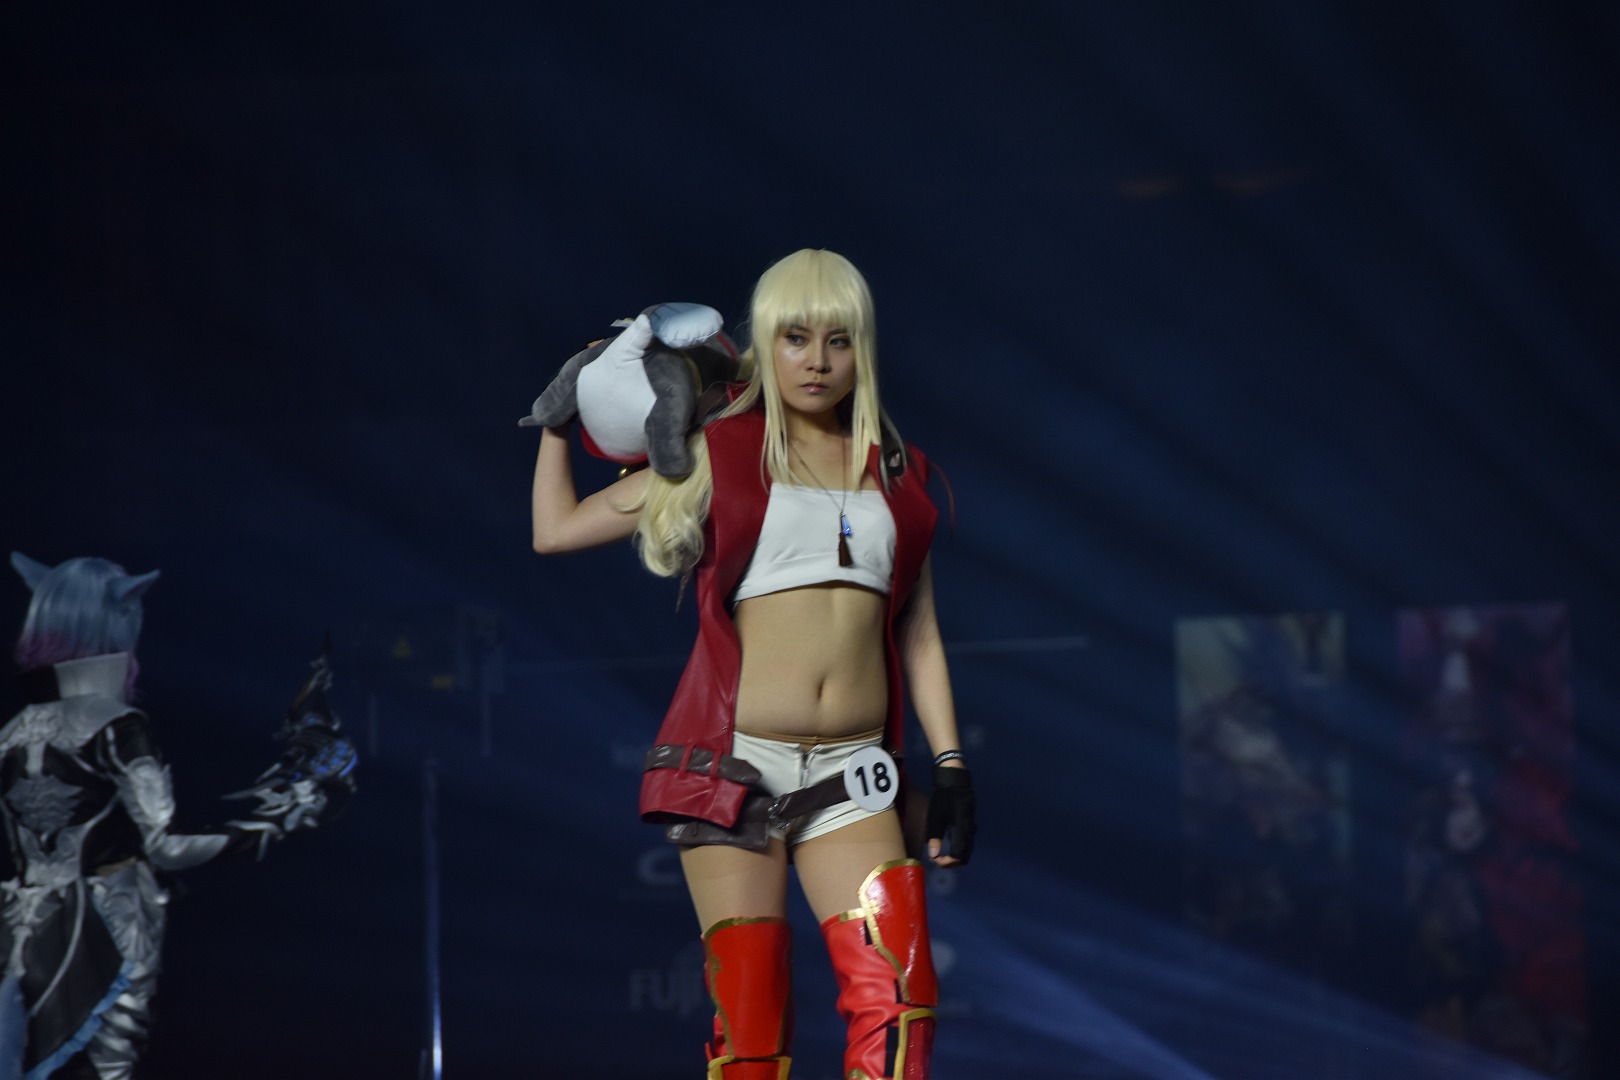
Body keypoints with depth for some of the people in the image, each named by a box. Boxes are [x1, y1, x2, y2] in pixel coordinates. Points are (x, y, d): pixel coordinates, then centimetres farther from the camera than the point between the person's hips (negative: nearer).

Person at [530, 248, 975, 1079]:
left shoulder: (897, 474, 15)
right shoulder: (717, 457, 7)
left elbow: (918, 631, 17)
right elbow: (556, 530, 13)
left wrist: (950, 767, 10)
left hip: (851, 773, 2)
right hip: (735, 762, -2)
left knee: (897, 996, -13)